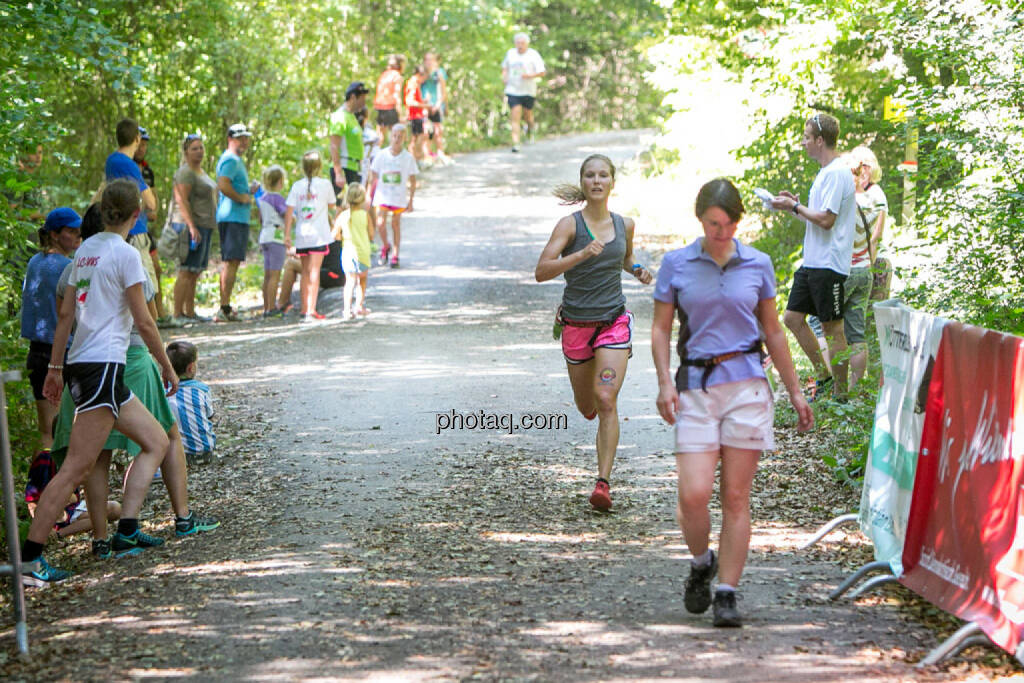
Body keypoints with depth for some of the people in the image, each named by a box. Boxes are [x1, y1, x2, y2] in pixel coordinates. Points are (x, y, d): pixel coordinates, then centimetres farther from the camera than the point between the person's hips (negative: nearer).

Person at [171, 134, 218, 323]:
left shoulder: (201, 171, 21)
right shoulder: (185, 172, -10)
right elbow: (182, 201, -19)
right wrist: (192, 226, -25)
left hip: (204, 226, 10)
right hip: (190, 224, -10)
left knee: (195, 273, 9)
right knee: (186, 272, -11)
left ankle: (190, 312, 12)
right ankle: (178, 314, -12)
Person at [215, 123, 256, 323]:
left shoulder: (235, 159, 23)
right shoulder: (231, 160, -11)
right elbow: (223, 185, -26)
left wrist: (248, 191, 16)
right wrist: (242, 198, -16)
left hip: (235, 217, 11)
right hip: (234, 217, -11)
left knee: (229, 262, 13)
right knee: (232, 261, -13)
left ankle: (225, 308, 17)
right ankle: (224, 308, -16)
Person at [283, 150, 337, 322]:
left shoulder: (297, 186, 2)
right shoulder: (325, 184, -3)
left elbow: (289, 211, -3)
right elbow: (331, 206, 9)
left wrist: (287, 235, -1)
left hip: (302, 235, 3)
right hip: (319, 234, -3)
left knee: (305, 272, 14)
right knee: (314, 271, -6)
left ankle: (305, 308, 20)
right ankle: (311, 310, -13)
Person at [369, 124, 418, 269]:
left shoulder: (408, 157, -2)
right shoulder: (382, 155, -1)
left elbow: (412, 181, 4)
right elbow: (373, 176, 6)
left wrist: (410, 200, 2)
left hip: (399, 197, 0)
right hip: (382, 195, 0)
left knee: (396, 224, 3)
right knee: (380, 223, -11)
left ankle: (395, 255, 12)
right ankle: (386, 246, 16)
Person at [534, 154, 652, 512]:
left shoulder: (625, 225, 4)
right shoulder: (569, 224, -8)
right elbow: (541, 271, -18)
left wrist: (637, 270, 4)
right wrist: (582, 254, -30)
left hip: (614, 322, 1)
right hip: (577, 323, -1)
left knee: (606, 400, -15)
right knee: (586, 406, 13)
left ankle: (603, 482, -15)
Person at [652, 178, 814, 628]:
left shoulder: (757, 265, 7)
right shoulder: (676, 265, 4)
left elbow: (772, 331, 15)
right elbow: (660, 329, 7)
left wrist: (795, 391, 16)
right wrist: (664, 381, -8)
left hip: (747, 384, 1)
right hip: (696, 385, -1)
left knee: (736, 498, 0)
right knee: (693, 495, -11)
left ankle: (726, 592, 9)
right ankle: (701, 564, 18)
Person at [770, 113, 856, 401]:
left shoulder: (837, 173, -15)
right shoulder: (826, 172, 17)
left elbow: (826, 220, -21)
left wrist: (794, 207, -11)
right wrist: (796, 203, 13)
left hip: (829, 265, -10)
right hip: (812, 261, 10)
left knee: (833, 328, -3)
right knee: (792, 318, 11)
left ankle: (840, 394, 4)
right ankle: (824, 376, 20)